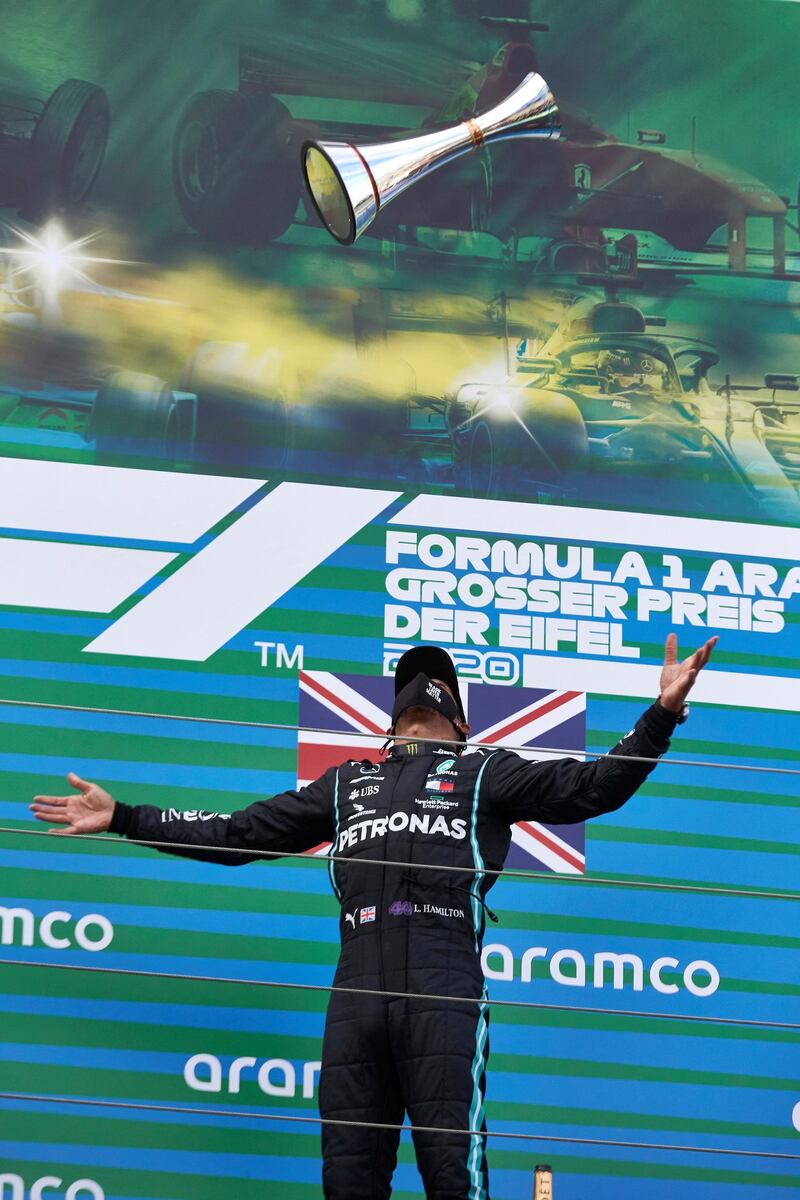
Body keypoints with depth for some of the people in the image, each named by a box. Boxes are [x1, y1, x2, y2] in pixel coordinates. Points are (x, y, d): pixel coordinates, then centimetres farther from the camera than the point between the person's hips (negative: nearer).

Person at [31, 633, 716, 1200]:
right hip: (357, 995, 4)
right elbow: (239, 834, 32)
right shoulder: (349, 784, 31)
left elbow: (590, 789, 9)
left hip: (443, 996, -4)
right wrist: (123, 818, 30)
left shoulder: (484, 773, 21)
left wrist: (661, 715, -4)